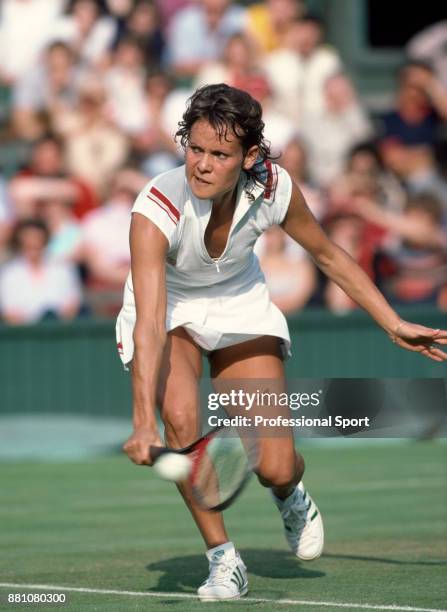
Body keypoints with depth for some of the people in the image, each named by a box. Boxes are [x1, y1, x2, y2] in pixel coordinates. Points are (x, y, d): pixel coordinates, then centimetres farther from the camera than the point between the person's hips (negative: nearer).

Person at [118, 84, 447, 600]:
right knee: (180, 415, -33)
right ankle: (222, 558, -13)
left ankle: (291, 494, 32)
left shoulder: (274, 189, -24)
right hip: (168, 311, -2)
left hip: (240, 305, 2)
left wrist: (394, 325, -2)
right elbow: (150, 324, -42)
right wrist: (144, 420, -53)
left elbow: (329, 256, -3)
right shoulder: (156, 209, -35)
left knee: (275, 467, -9)